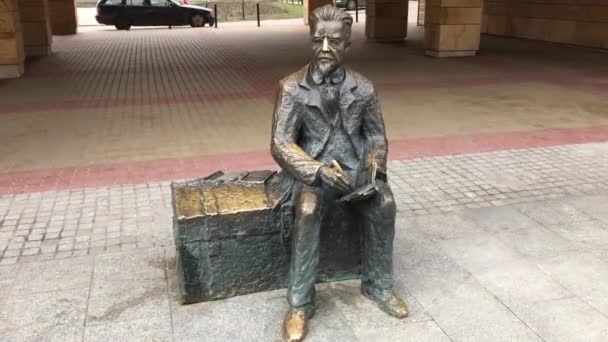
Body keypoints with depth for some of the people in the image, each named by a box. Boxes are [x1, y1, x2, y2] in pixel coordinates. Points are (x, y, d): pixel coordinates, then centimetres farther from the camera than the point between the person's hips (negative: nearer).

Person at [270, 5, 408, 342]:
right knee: (308, 209, -33)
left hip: (353, 166, 3)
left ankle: (378, 285, -1)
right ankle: (300, 302, -18)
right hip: (310, 169, -2)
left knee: (384, 203, -24)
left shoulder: (363, 88, 0)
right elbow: (280, 144, -12)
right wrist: (317, 170, -28)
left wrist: (375, 167, -13)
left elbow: (376, 136, 8)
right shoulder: (292, 88, -9)